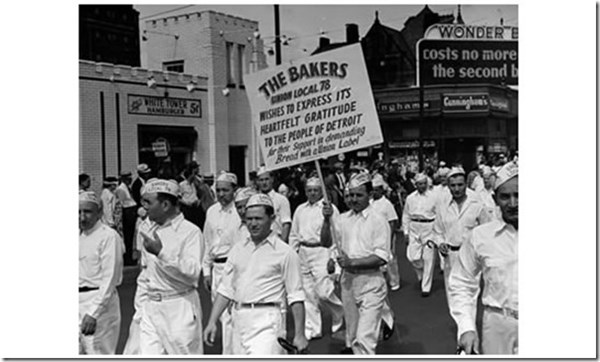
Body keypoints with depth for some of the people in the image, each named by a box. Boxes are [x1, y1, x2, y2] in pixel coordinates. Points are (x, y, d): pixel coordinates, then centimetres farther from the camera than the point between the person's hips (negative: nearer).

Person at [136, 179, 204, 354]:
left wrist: (161, 252, -27)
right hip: (150, 306, 6)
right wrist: (141, 303, 18)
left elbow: (192, 272, -21)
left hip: (180, 307, -6)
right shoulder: (147, 229, 12)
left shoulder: (191, 232, -11)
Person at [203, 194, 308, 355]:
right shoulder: (238, 249, 12)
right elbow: (225, 289, 14)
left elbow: (295, 296, -4)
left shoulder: (285, 252, -3)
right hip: (239, 320, 6)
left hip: (267, 322, -6)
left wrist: (300, 335, -7)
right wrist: (212, 322, 6)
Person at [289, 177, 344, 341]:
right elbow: (294, 234, 19)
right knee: (307, 293, 7)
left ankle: (340, 312, 20)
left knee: (323, 291, -10)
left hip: (321, 252, -5)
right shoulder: (300, 210, 14)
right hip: (303, 252, 5)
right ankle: (312, 329, 17)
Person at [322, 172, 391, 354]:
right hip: (348, 280, 6)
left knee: (365, 337, -10)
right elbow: (325, 242, 4)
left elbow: (381, 258, -13)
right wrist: (327, 219, -9)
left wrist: (352, 262, -19)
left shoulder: (378, 221, -7)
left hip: (370, 283, -5)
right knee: (353, 335, 18)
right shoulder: (343, 219, 9)